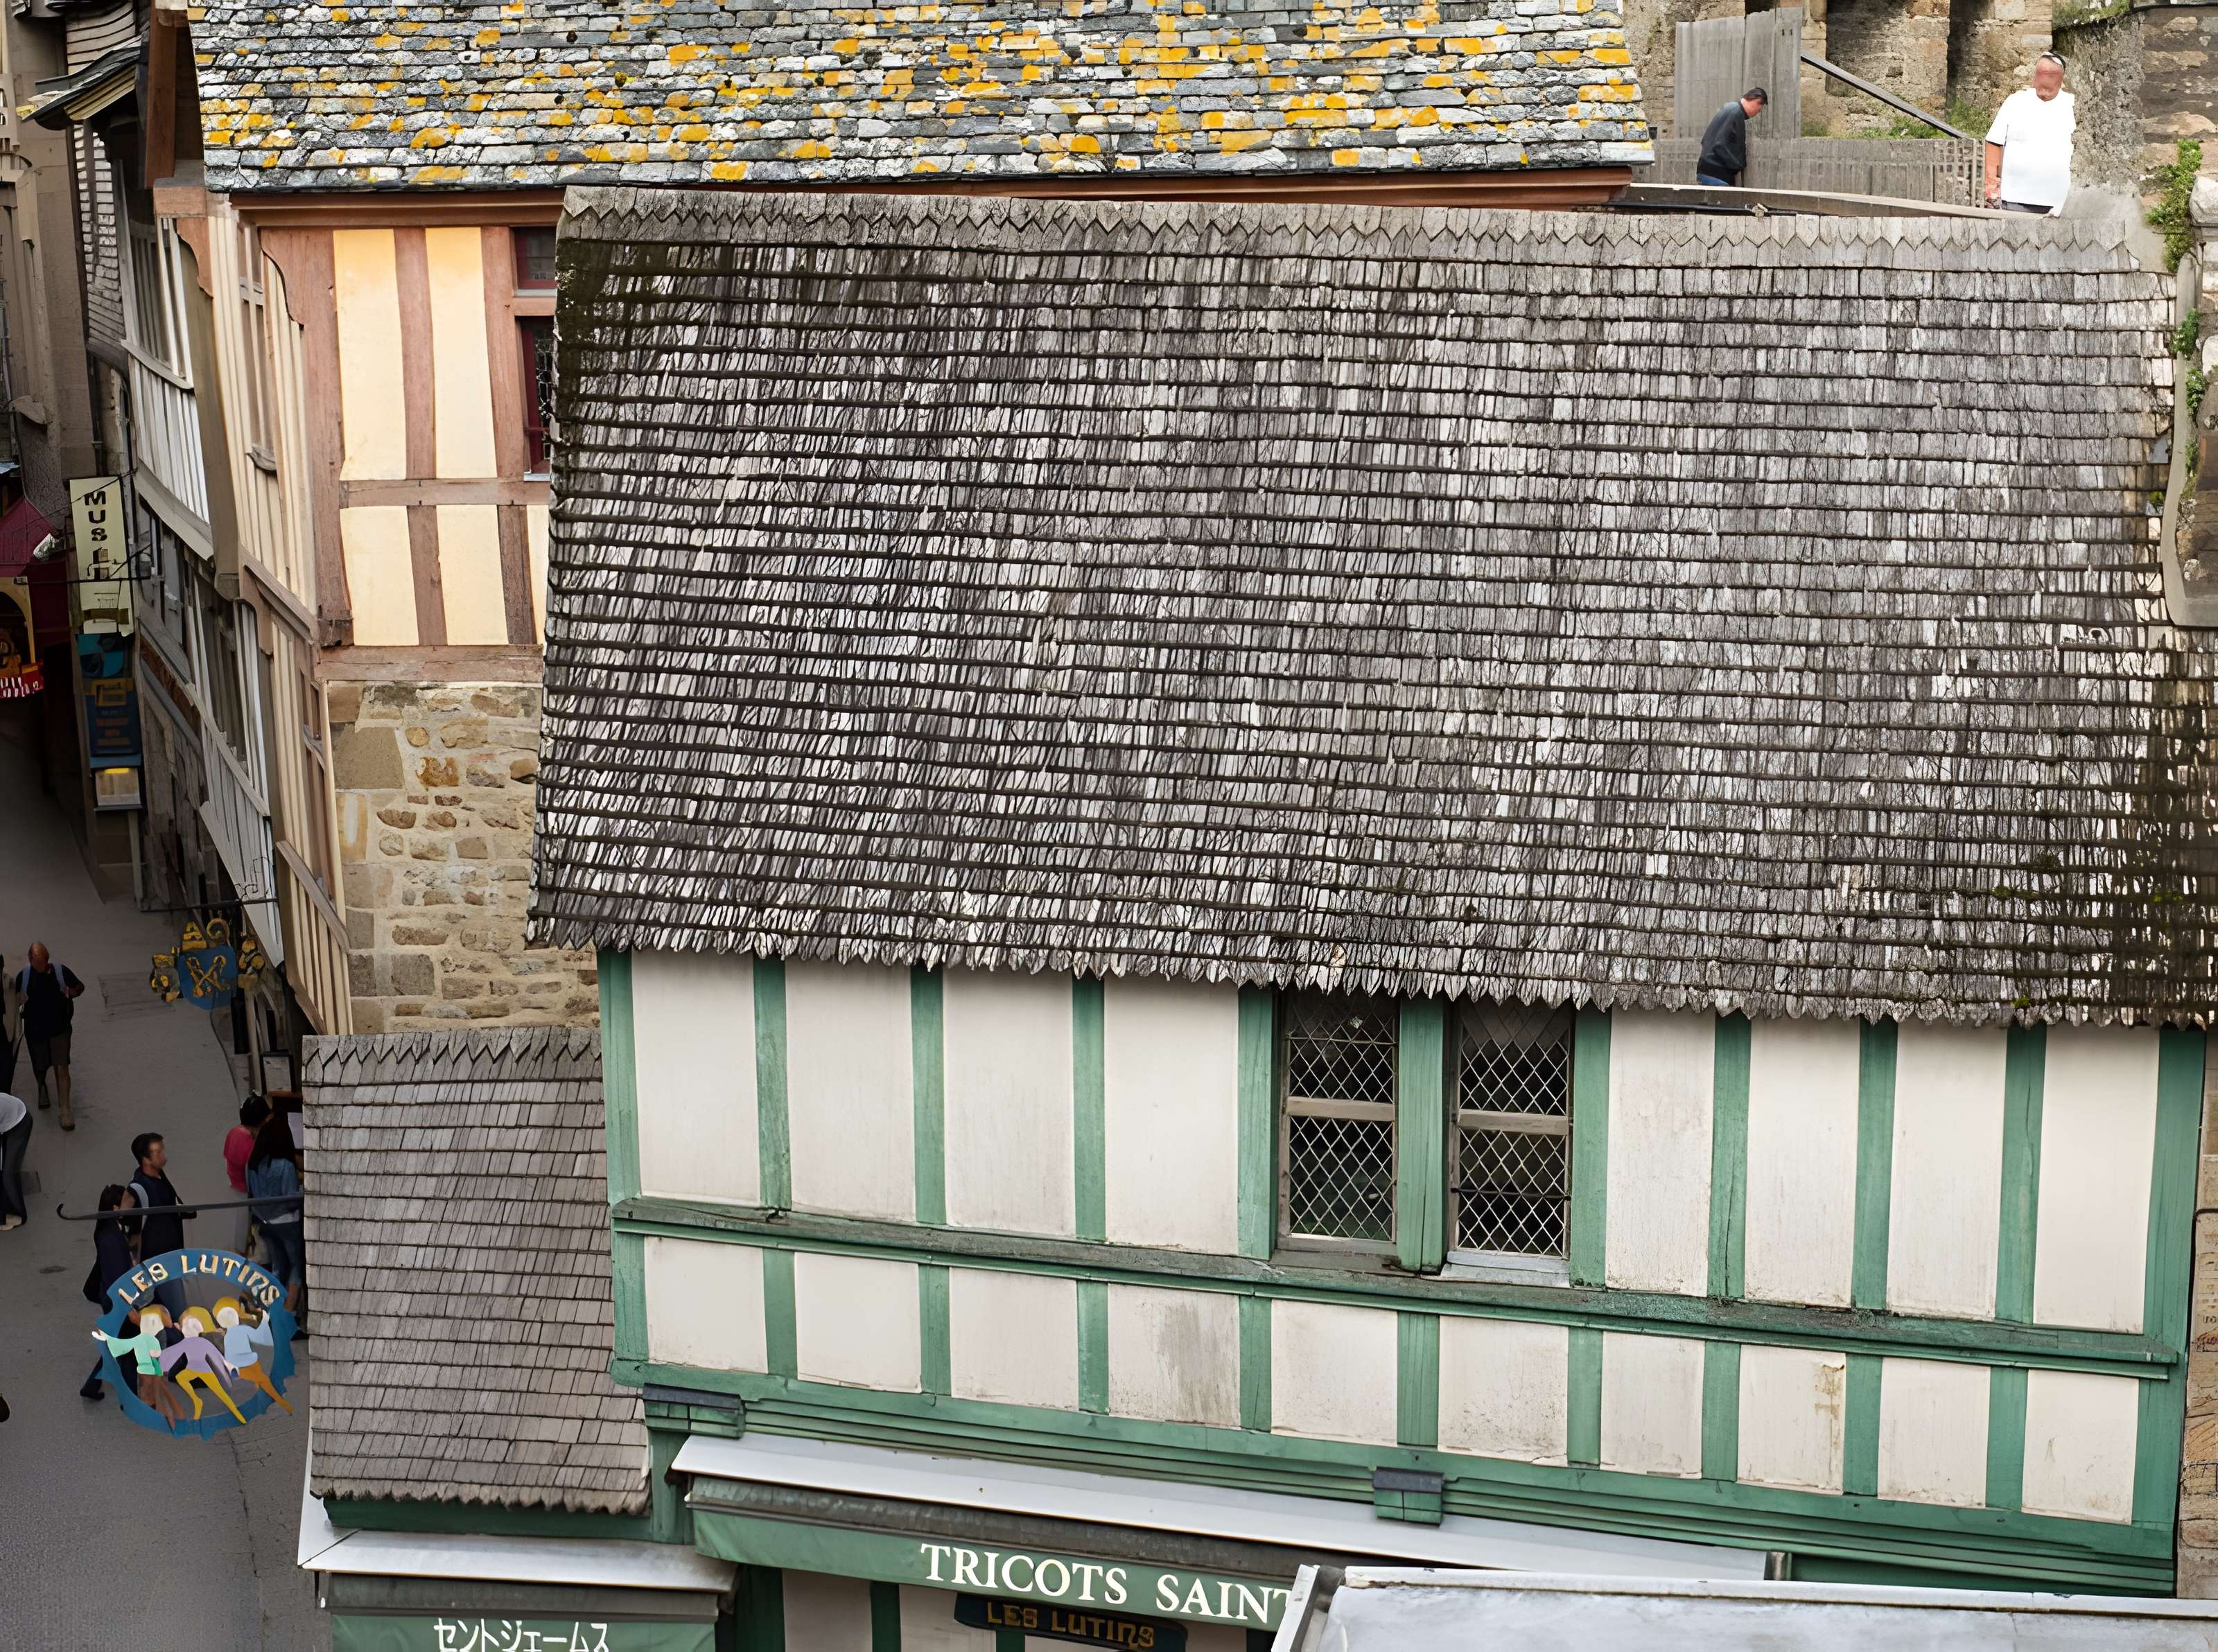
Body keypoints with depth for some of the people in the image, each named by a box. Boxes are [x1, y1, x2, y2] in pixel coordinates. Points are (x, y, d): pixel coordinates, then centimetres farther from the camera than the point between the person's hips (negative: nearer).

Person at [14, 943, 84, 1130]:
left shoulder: (61, 971, -13)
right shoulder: (24, 976, -12)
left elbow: (80, 986, 2)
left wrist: (73, 992, -20)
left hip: (59, 1028, -1)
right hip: (35, 1029, 1)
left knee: (62, 1069, -7)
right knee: (39, 1066, 19)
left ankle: (64, 1112, 0)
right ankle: (42, 1088, 55)